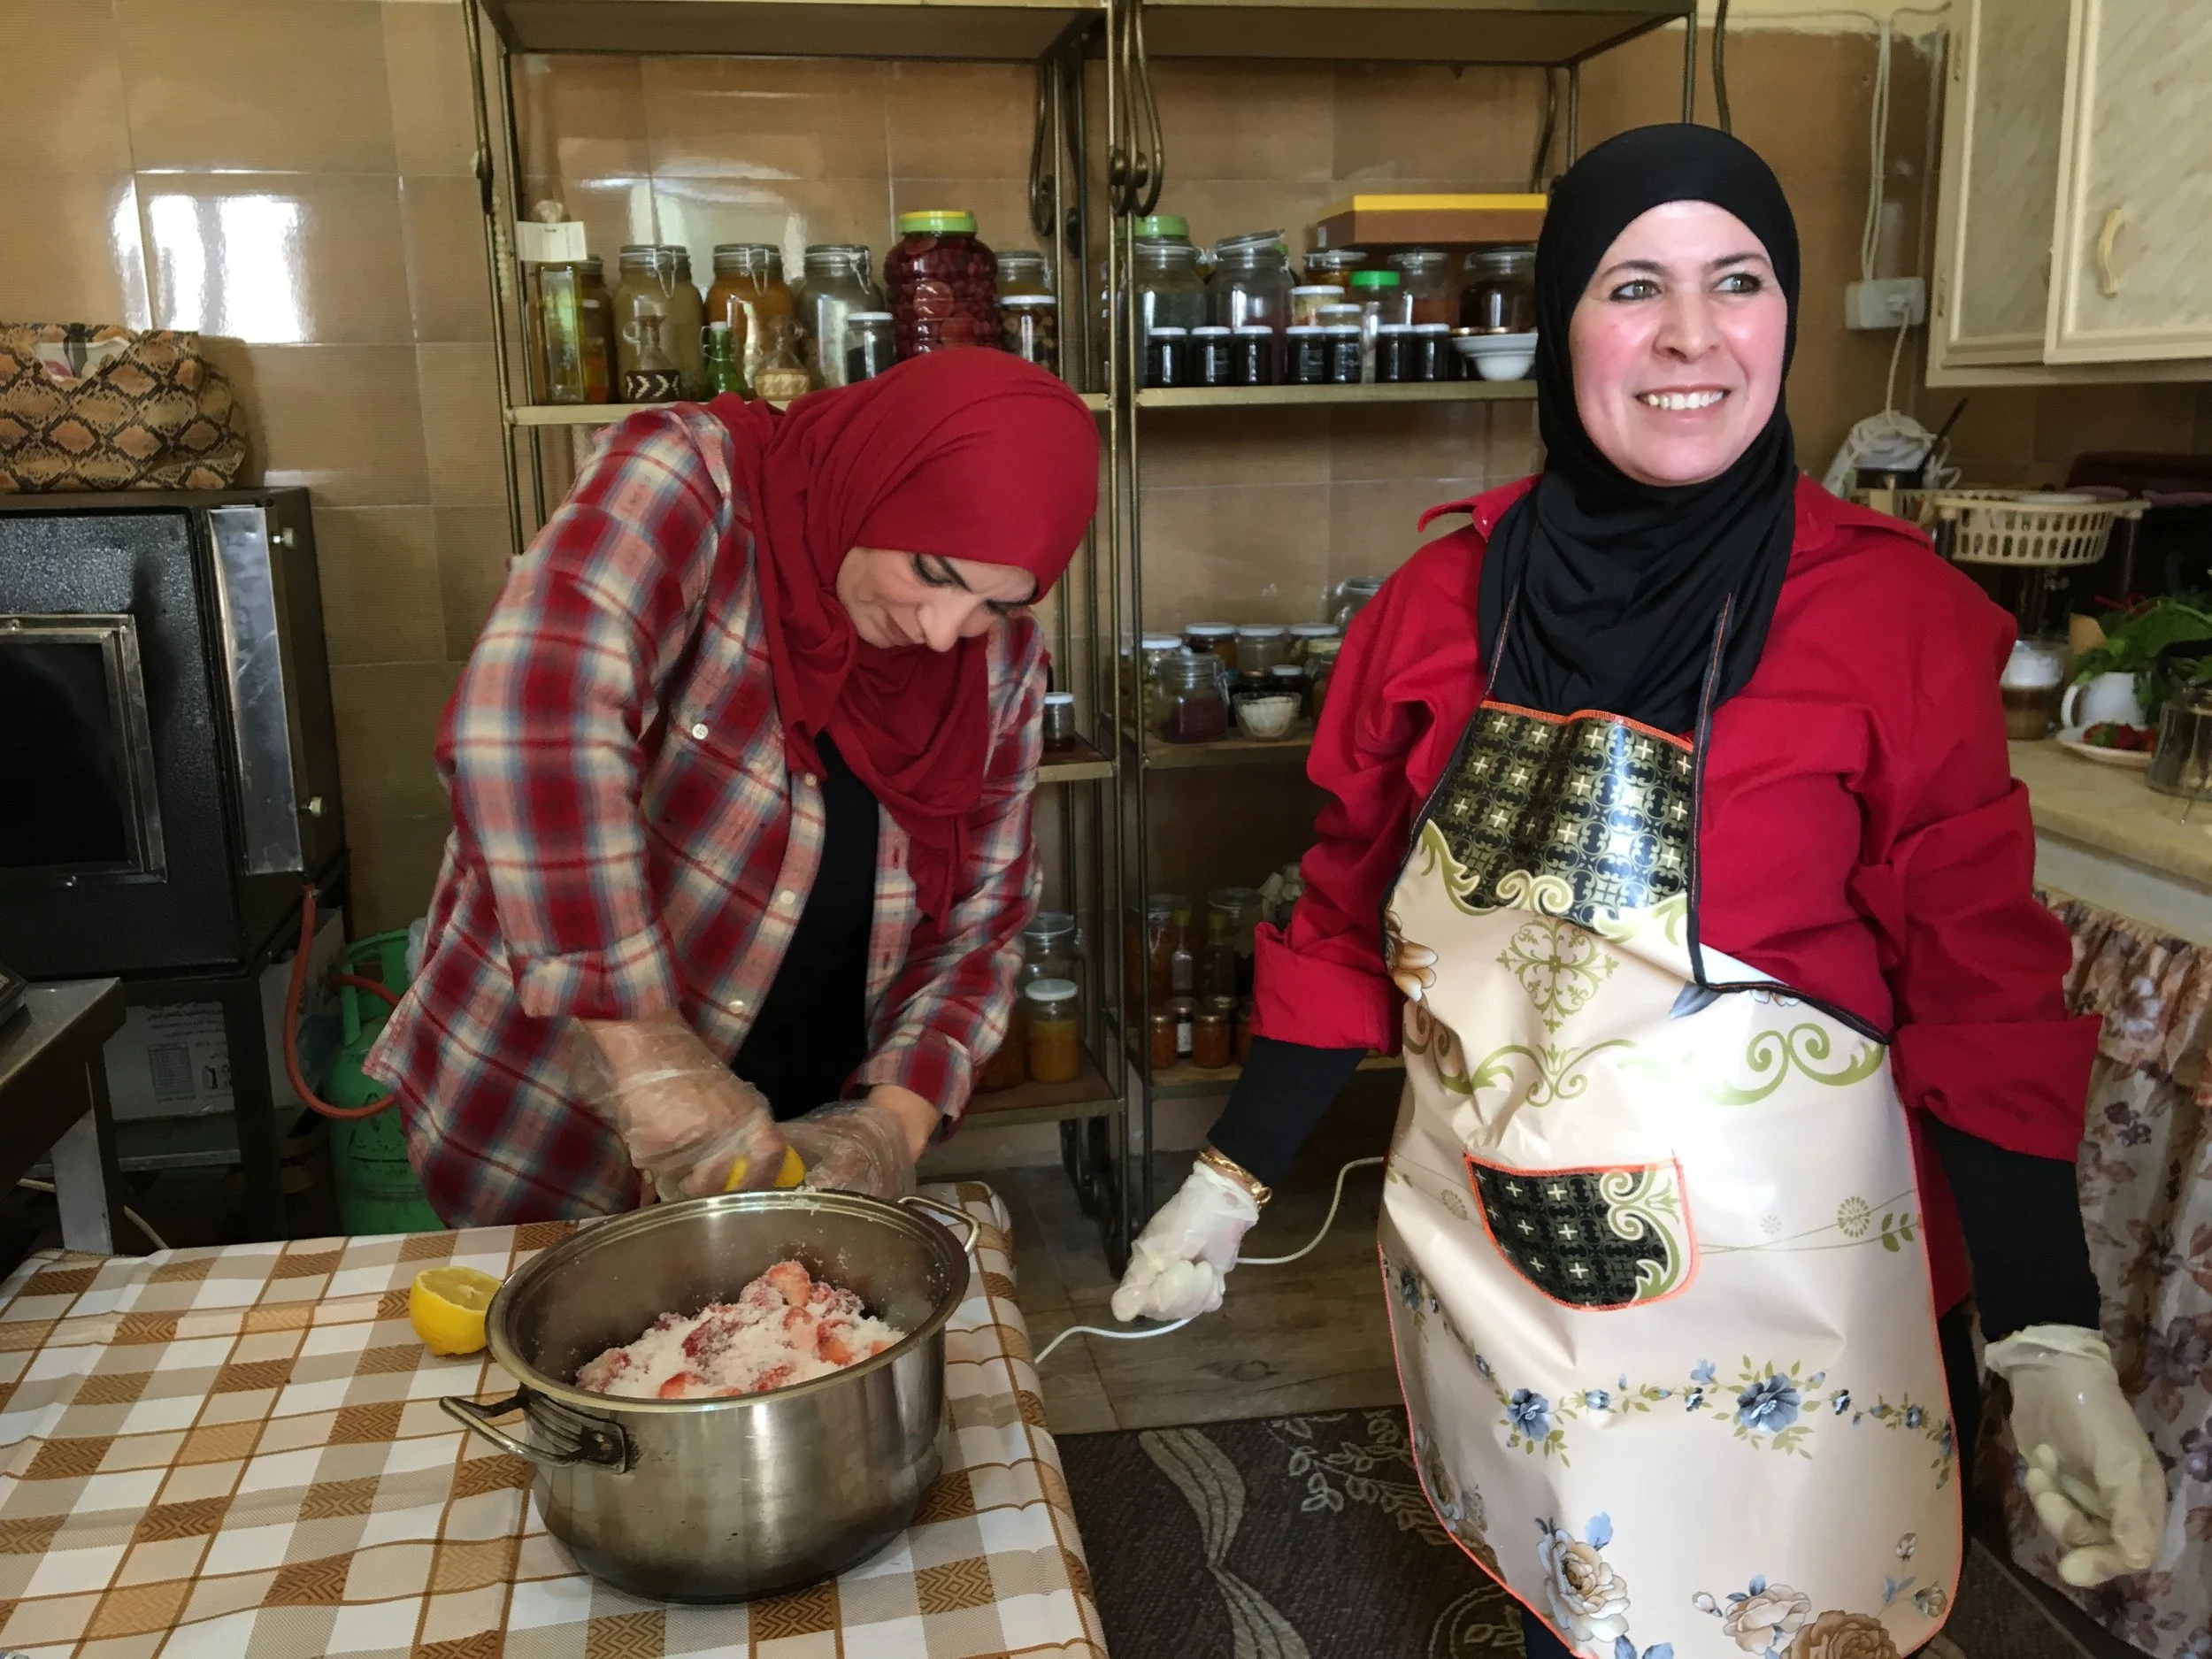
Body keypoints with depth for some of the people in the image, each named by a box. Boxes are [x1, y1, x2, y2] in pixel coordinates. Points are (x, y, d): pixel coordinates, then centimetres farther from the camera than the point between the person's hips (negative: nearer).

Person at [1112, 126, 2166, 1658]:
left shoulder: (1902, 614, -10)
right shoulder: (1445, 601, -3)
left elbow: (1981, 993, -8)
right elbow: (1350, 921, 3)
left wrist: (2054, 1346, -13)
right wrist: (1230, 1184, 2)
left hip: (1777, 1295, -2)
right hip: (1485, 1267, 3)